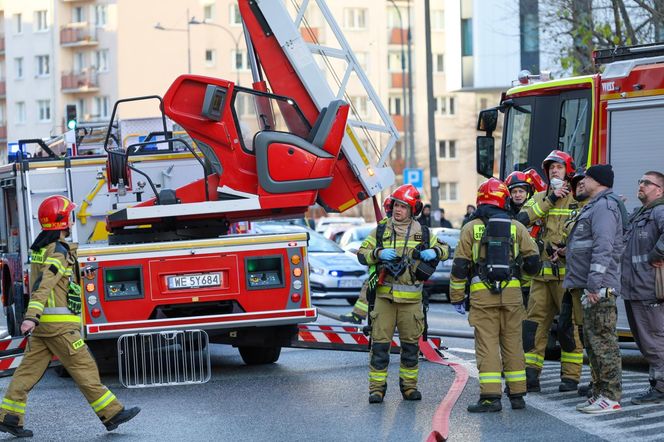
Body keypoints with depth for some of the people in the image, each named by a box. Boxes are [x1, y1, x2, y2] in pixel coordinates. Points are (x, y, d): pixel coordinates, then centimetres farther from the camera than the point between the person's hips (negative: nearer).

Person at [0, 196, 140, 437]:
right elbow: (44, 285, -26)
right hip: (59, 324, -9)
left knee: (29, 369, 8)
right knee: (84, 368, -5)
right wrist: (32, 316, -34)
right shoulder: (59, 251, -14)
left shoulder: (41, 247, 15)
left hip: (42, 324, 9)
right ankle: (112, 414, -1)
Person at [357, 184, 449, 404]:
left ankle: (409, 385, 18)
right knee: (380, 343, -3)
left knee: (411, 344, 7)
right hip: (385, 296, -1)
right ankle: (377, 386, 2)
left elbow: (445, 249, 17)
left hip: (411, 299, 1)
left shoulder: (422, 232, 8)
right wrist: (378, 253, -15)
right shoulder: (381, 231, 6)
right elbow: (362, 253, 5)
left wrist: (434, 251, -6)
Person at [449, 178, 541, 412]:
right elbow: (533, 261, 7)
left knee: (487, 345, -2)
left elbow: (459, 266, 1)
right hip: (512, 294, 2)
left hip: (482, 294, -2)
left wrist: (457, 297, 6)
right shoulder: (516, 228, 7)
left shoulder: (471, 229, 3)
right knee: (512, 344, 11)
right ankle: (517, 395, 15)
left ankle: (490, 396, -9)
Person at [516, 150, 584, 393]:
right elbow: (523, 218, -4)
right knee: (534, 323, 2)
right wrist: (550, 200, -9)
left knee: (570, 326, -1)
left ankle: (571, 377, 6)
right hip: (542, 273, 4)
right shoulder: (540, 197, 15)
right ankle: (530, 375, 5)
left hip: (567, 273, -4)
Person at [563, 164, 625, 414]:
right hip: (589, 288, 11)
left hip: (599, 289, -11)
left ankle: (611, 397, -9)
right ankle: (600, 393, 19)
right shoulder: (593, 206, 23)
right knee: (592, 342, 14)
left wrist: (594, 284, -26)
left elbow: (603, 247, -22)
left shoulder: (604, 206, -12)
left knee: (603, 341, -10)